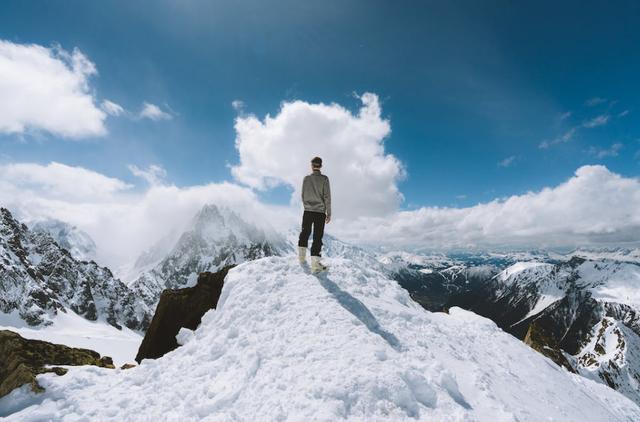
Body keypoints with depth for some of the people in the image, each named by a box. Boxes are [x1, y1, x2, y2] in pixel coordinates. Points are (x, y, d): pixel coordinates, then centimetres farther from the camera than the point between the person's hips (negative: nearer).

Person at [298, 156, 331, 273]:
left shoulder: (306, 178, 1)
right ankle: (315, 263, -3)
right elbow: (327, 197, -8)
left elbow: (303, 195, 6)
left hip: (307, 211, 2)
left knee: (305, 233, 19)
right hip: (320, 212, -2)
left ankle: (302, 257, 28)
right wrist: (329, 213, -2)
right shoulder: (324, 179, -5)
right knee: (317, 237, 1)